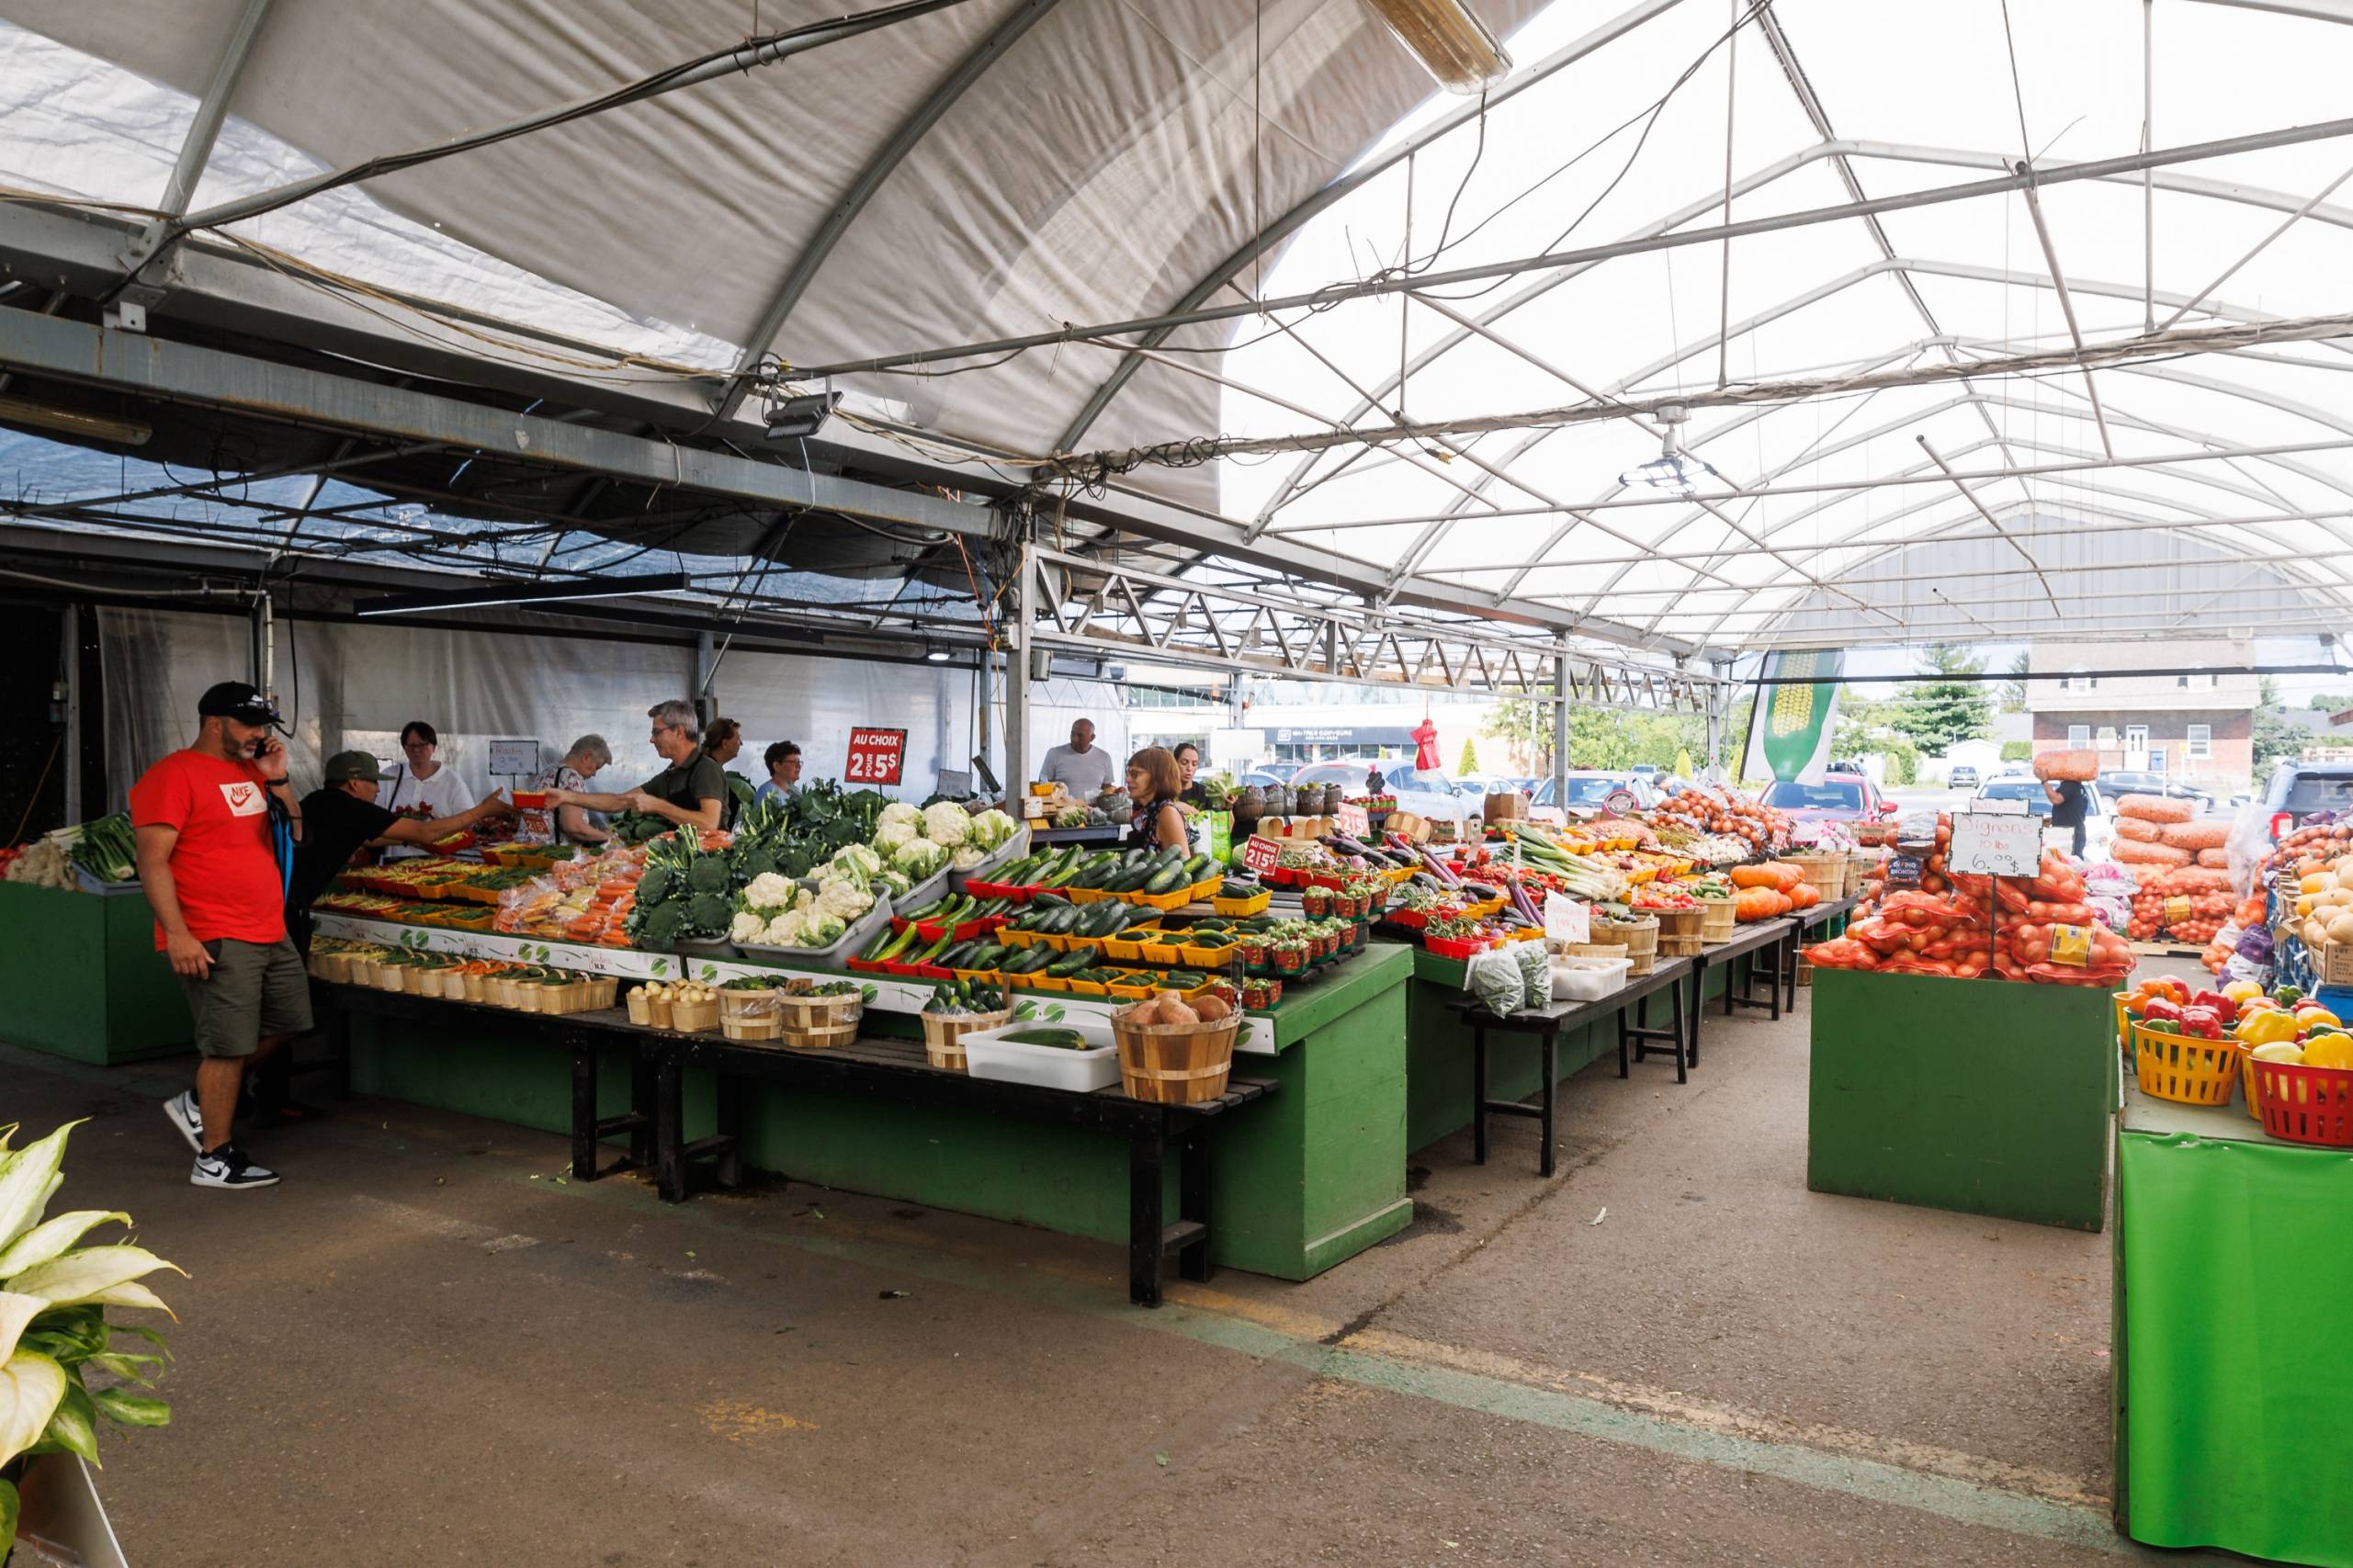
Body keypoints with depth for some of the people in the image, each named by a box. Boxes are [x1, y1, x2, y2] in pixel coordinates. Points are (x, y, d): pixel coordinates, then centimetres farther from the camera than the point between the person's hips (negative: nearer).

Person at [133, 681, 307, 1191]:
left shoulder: (251, 772, 16)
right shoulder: (174, 775, -9)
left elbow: (294, 834, 19)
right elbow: (152, 861, -15)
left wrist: (278, 780, 5)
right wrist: (177, 933, -22)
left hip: (270, 933, 9)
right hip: (214, 941, -9)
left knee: (284, 1024, 16)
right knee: (228, 1046, -3)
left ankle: (198, 1102, 33)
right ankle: (215, 1159, 9)